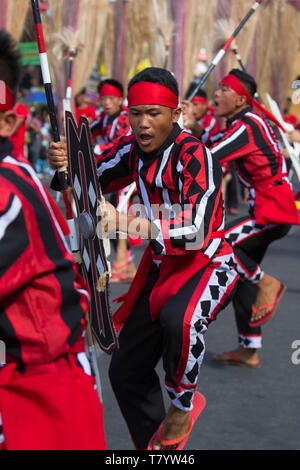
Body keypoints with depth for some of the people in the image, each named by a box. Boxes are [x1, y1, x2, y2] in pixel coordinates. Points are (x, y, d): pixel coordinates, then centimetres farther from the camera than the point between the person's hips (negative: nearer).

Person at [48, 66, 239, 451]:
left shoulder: (195, 156, -23)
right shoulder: (134, 149, -2)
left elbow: (197, 230, -33)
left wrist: (149, 227, -49)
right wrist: (65, 166, -15)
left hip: (208, 266, -7)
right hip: (162, 268, 7)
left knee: (178, 320, -39)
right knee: (126, 372, 8)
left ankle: (184, 402, -11)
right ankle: (156, 448, 28)